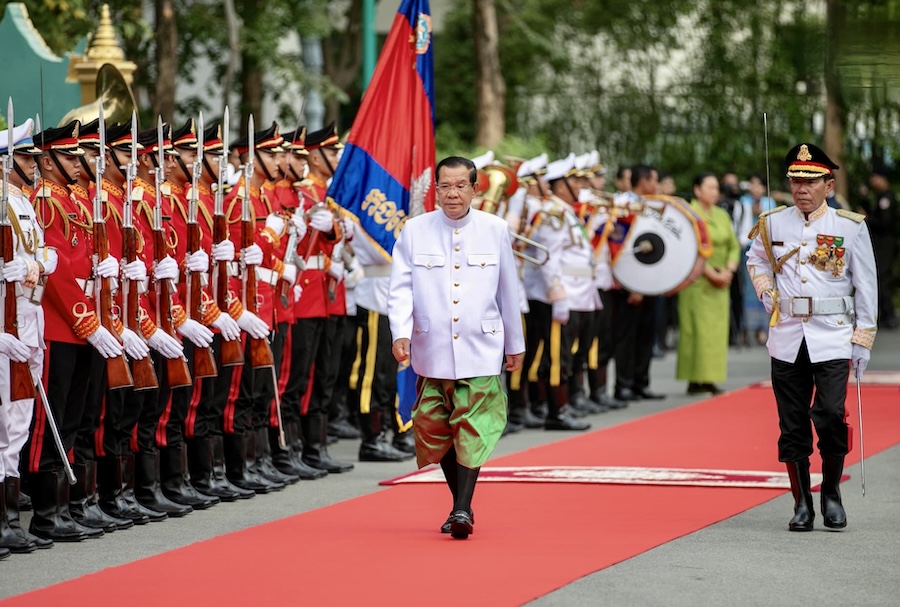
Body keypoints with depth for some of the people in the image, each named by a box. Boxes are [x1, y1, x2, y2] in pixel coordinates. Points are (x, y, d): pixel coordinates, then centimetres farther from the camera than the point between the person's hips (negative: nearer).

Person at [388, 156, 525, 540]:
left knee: (474, 430, -11)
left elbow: (508, 291, 11)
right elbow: (401, 288, -1)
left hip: (480, 350, -1)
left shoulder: (495, 230, 4)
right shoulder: (414, 231, 2)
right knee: (434, 430, 7)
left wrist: (515, 344, 16)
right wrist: (400, 332, -17)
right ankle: (461, 504, 21)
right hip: (431, 350, 1)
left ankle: (463, 509, -13)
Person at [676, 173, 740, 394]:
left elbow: (734, 245, 13)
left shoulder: (722, 215, 14)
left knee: (717, 331, 2)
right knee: (697, 329, -7)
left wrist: (728, 271, -4)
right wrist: (710, 272, -17)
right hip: (697, 281, -6)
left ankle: (709, 379, 3)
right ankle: (695, 380, -7)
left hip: (720, 282, 6)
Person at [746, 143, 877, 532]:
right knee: (792, 425, 3)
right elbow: (755, 260, 26)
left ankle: (831, 493, 7)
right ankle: (802, 503, 13)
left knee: (830, 415, -14)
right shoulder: (773, 224, 6)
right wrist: (766, 291, 6)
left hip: (832, 338, -3)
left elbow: (866, 286, 2)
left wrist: (863, 340, -2)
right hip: (787, 338, 3)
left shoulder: (850, 227, -1)